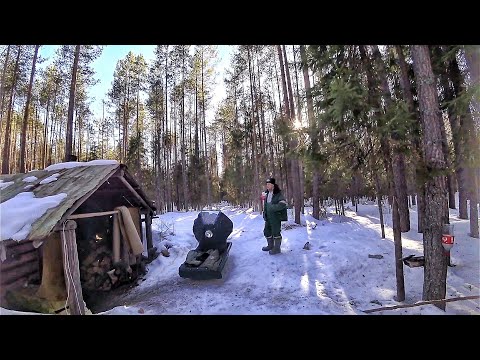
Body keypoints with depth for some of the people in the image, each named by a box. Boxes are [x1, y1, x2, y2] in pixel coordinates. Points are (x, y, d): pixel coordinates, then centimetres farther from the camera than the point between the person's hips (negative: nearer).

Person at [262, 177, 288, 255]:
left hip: (276, 216, -8)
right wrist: (265, 215, 14)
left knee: (276, 232, 0)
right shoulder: (266, 194, 11)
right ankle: (270, 245, 36)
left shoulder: (278, 194, -13)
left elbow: (283, 204, -23)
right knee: (267, 231, 17)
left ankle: (277, 248, 15)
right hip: (268, 217, 8)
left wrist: (272, 207, -26)